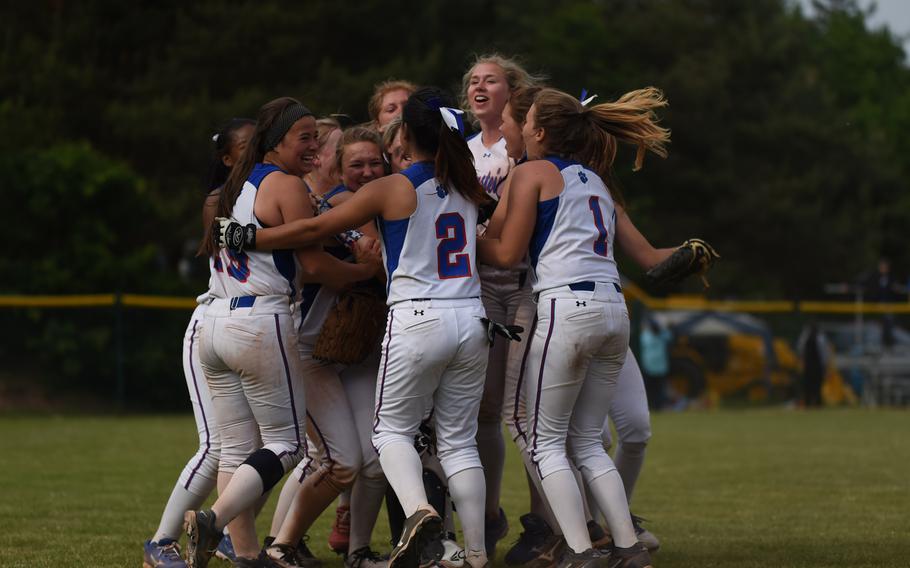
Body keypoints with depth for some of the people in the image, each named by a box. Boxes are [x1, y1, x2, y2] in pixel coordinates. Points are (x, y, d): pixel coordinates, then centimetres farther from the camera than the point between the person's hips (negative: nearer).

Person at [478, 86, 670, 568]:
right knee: (587, 442, 13)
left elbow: (507, 254, 0)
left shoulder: (533, 172, 3)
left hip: (567, 307, -7)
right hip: (614, 310, 7)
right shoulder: (594, 180, 24)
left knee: (545, 442, 1)